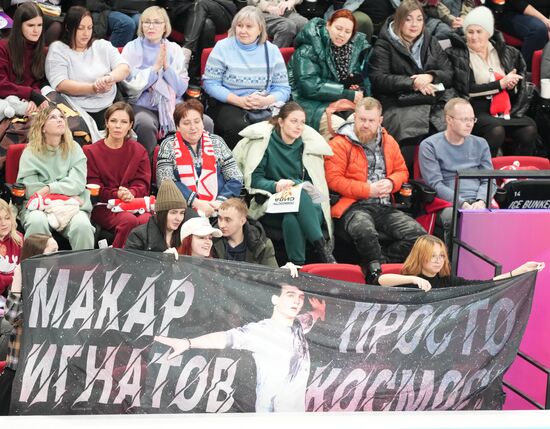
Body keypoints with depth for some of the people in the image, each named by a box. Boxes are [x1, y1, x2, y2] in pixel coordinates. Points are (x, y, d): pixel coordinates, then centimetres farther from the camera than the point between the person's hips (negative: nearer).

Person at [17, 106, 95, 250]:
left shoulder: (74, 149, 13)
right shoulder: (30, 153, 6)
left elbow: (78, 184, 0)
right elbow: (31, 190, -4)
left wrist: (50, 188, -13)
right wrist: (67, 195, -8)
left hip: (72, 206, 1)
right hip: (38, 207, -1)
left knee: (82, 225, -32)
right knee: (37, 222, -36)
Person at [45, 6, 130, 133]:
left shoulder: (103, 45, 15)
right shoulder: (58, 49, 4)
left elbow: (124, 68, 2)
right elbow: (60, 85, -9)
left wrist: (110, 77, -21)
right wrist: (93, 88, -20)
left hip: (108, 108, 4)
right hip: (78, 111, -3)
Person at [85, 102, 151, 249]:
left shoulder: (138, 151, 13)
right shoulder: (91, 152, 5)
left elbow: (142, 183, 7)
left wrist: (131, 193, -17)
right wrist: (117, 194, -19)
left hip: (135, 202, 2)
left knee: (148, 220, -33)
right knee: (129, 220, -35)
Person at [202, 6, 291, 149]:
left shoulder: (272, 51, 8)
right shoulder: (222, 47, 2)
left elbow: (283, 89, 6)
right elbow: (210, 83, -3)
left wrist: (266, 100, -17)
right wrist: (239, 100, -15)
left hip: (263, 109, 2)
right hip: (227, 105, -2)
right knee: (239, 127, -35)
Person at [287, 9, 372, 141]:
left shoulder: (357, 47, 8)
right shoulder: (308, 50, -10)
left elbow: (364, 80, 17)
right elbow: (311, 87, -20)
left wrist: (359, 91, -10)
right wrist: (349, 94, -19)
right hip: (312, 104, -6)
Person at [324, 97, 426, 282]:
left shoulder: (389, 142, 20)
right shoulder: (340, 144, 1)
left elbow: (402, 171, 26)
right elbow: (333, 180, -7)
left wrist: (391, 183, 0)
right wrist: (368, 190, -12)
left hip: (384, 206, 5)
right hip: (354, 206, -5)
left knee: (417, 234, -19)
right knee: (365, 232, -40)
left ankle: (374, 266, -20)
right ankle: (378, 271, -18)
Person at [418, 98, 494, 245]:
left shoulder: (480, 144, 21)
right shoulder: (429, 146, 6)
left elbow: (488, 180, 16)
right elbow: (435, 184, -3)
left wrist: (481, 201, -7)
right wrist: (463, 204, -16)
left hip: (477, 202, 3)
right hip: (447, 204, -3)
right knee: (453, 217, -40)